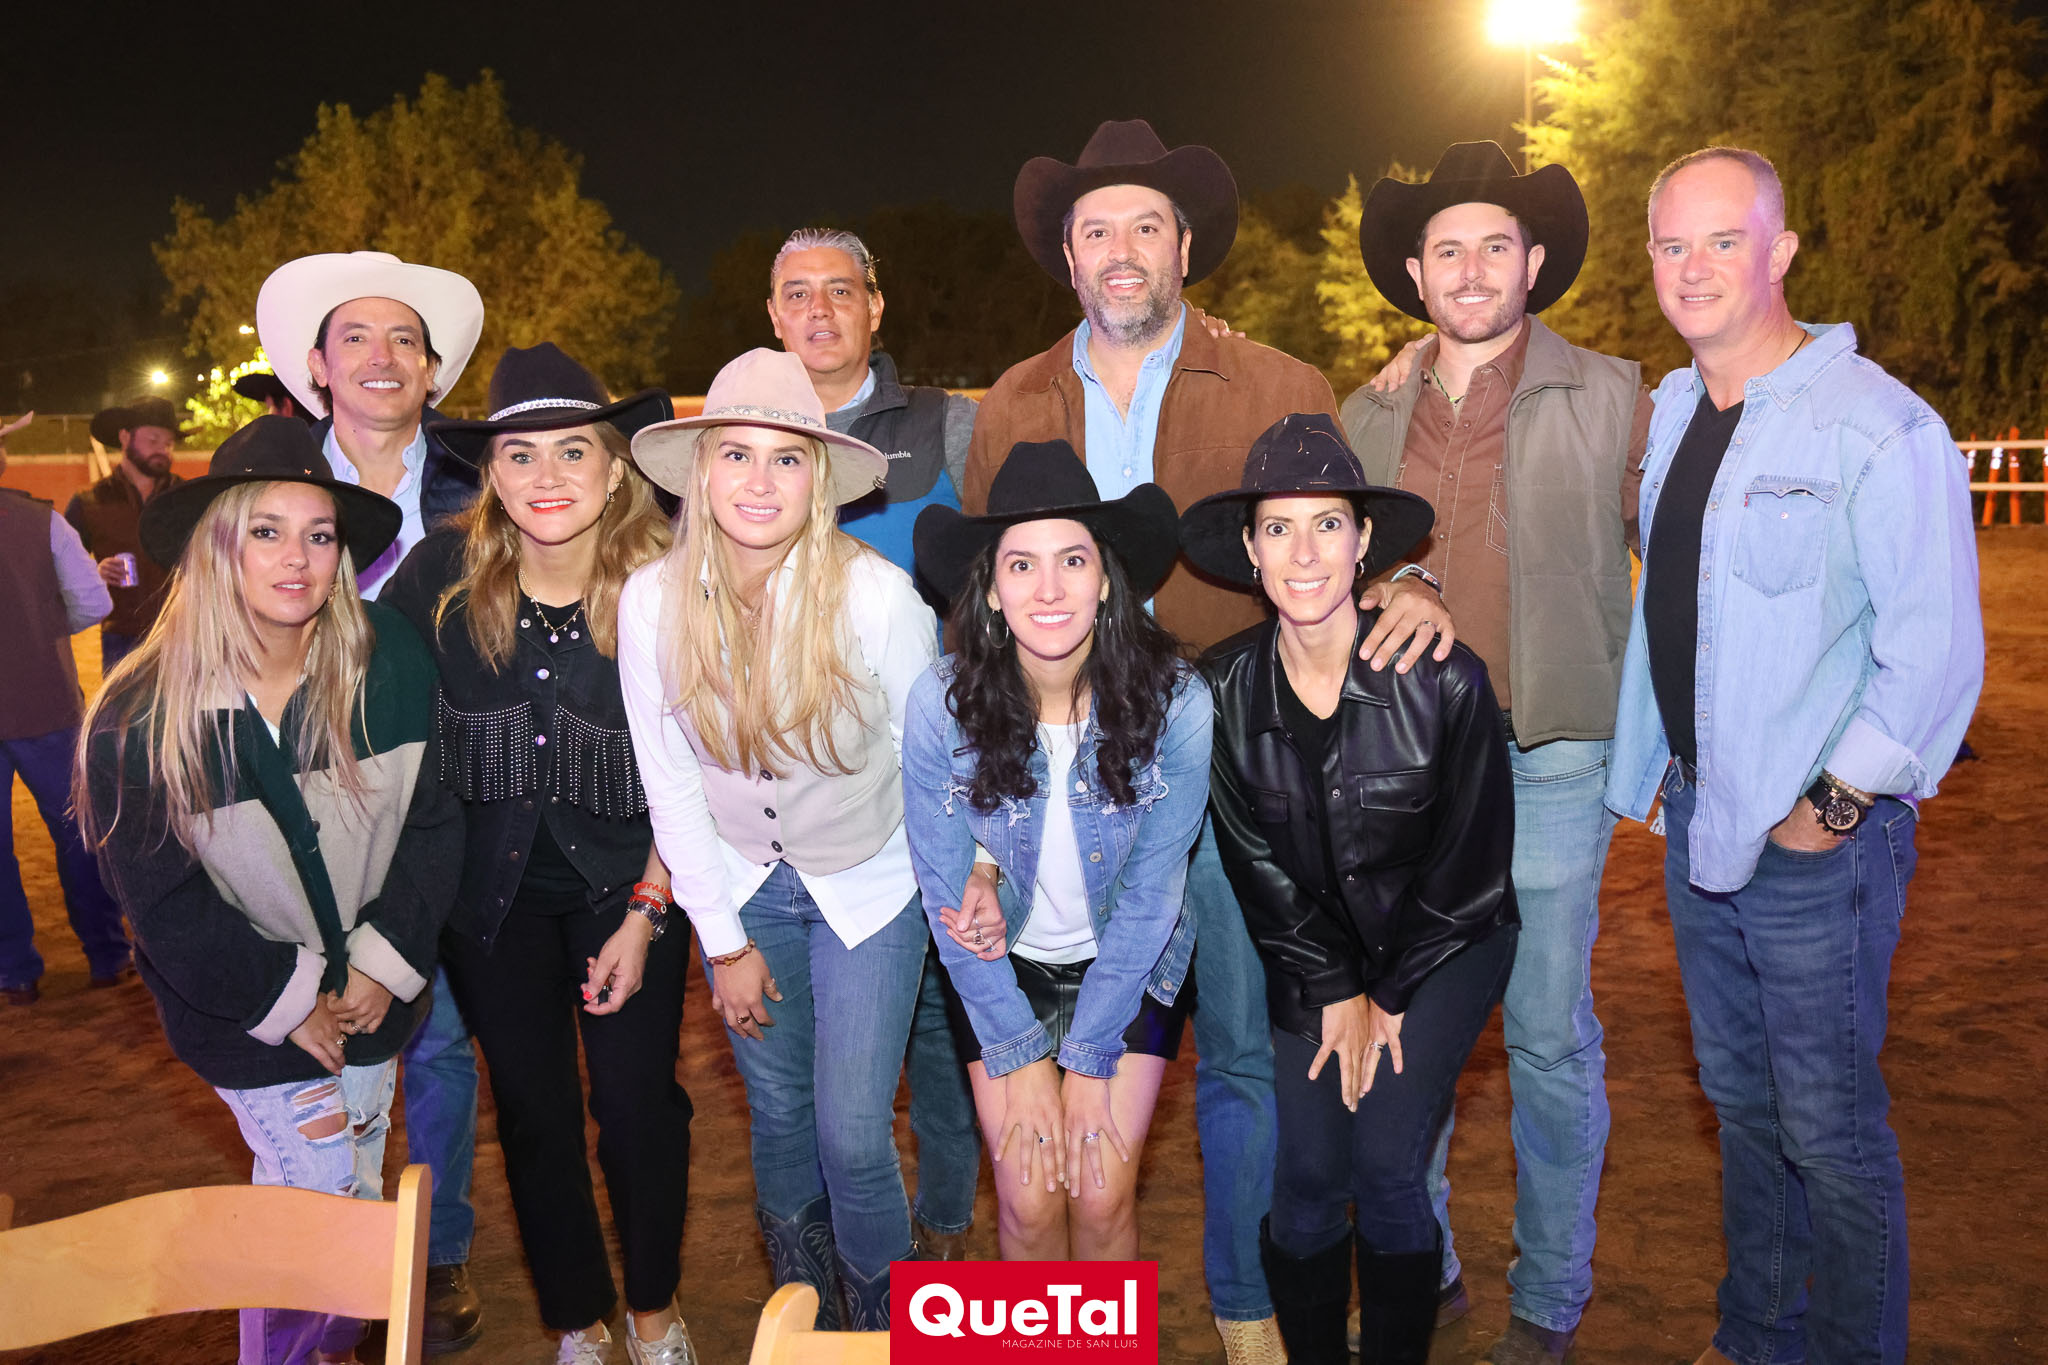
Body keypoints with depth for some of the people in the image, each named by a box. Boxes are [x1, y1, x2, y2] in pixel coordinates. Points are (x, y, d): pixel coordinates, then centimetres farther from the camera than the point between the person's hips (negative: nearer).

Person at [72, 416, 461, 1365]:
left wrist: (384, 962, -11)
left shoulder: (392, 667, -11)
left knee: (356, 1199, 18)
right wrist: (290, 1002, -10)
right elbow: (162, 902, -12)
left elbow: (433, 823, -5)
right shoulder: (141, 718, -17)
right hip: (249, 1017, -3)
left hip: (370, 998, 3)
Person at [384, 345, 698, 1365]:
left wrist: (644, 916, -9)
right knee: (533, 1110, 11)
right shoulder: (441, 575, -11)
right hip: (492, 886, 2)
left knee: (640, 1103, 5)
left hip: (627, 881, -1)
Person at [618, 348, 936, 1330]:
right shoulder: (652, 601, -16)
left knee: (854, 1137, -3)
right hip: (740, 882, 2)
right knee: (779, 1113, 15)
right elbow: (670, 783, -6)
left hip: (869, 882, -2)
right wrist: (723, 941, -3)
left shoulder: (876, 596, -24)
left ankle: (882, 1317, 28)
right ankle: (803, 1311, 42)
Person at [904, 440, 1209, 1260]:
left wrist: (1089, 1065, -12)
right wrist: (1018, 1062, -9)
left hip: (1133, 966, 0)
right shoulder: (941, 704, -21)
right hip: (1001, 964, 0)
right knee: (1029, 1202, -5)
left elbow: (1150, 892, -14)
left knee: (1102, 1197, -6)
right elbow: (946, 892, -11)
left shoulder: (1175, 702, -22)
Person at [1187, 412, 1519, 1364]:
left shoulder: (1444, 679, -17)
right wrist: (1337, 991, -4)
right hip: (1311, 954, 2)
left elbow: (1473, 859, -8)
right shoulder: (1223, 689, -10)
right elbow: (1253, 862, -1)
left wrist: (1390, 994, -6)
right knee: (1305, 1177, -7)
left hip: (1445, 941, -2)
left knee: (1386, 1162, -15)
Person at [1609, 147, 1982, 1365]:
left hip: (1814, 838, -7)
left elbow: (1937, 650, -16)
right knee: (1742, 1102, 19)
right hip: (1697, 818, 7)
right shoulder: (1670, 414, 8)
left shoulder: (1878, 427, -15)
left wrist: (1835, 807, -15)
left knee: (1827, 1126, 3)